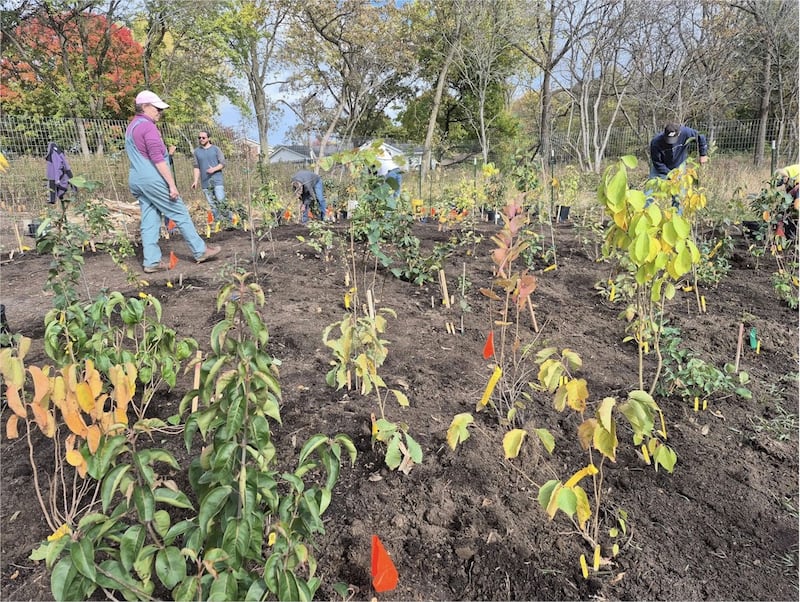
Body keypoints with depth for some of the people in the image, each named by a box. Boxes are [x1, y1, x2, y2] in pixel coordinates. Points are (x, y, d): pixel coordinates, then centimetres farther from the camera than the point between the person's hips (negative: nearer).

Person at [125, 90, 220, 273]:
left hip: (135, 180, 9)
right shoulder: (148, 126, -11)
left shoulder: (131, 127, 19)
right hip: (153, 179, -9)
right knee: (180, 214, -1)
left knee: (149, 220, 6)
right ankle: (200, 251, 4)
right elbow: (157, 159, -18)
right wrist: (172, 184, -18)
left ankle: (152, 261, 3)